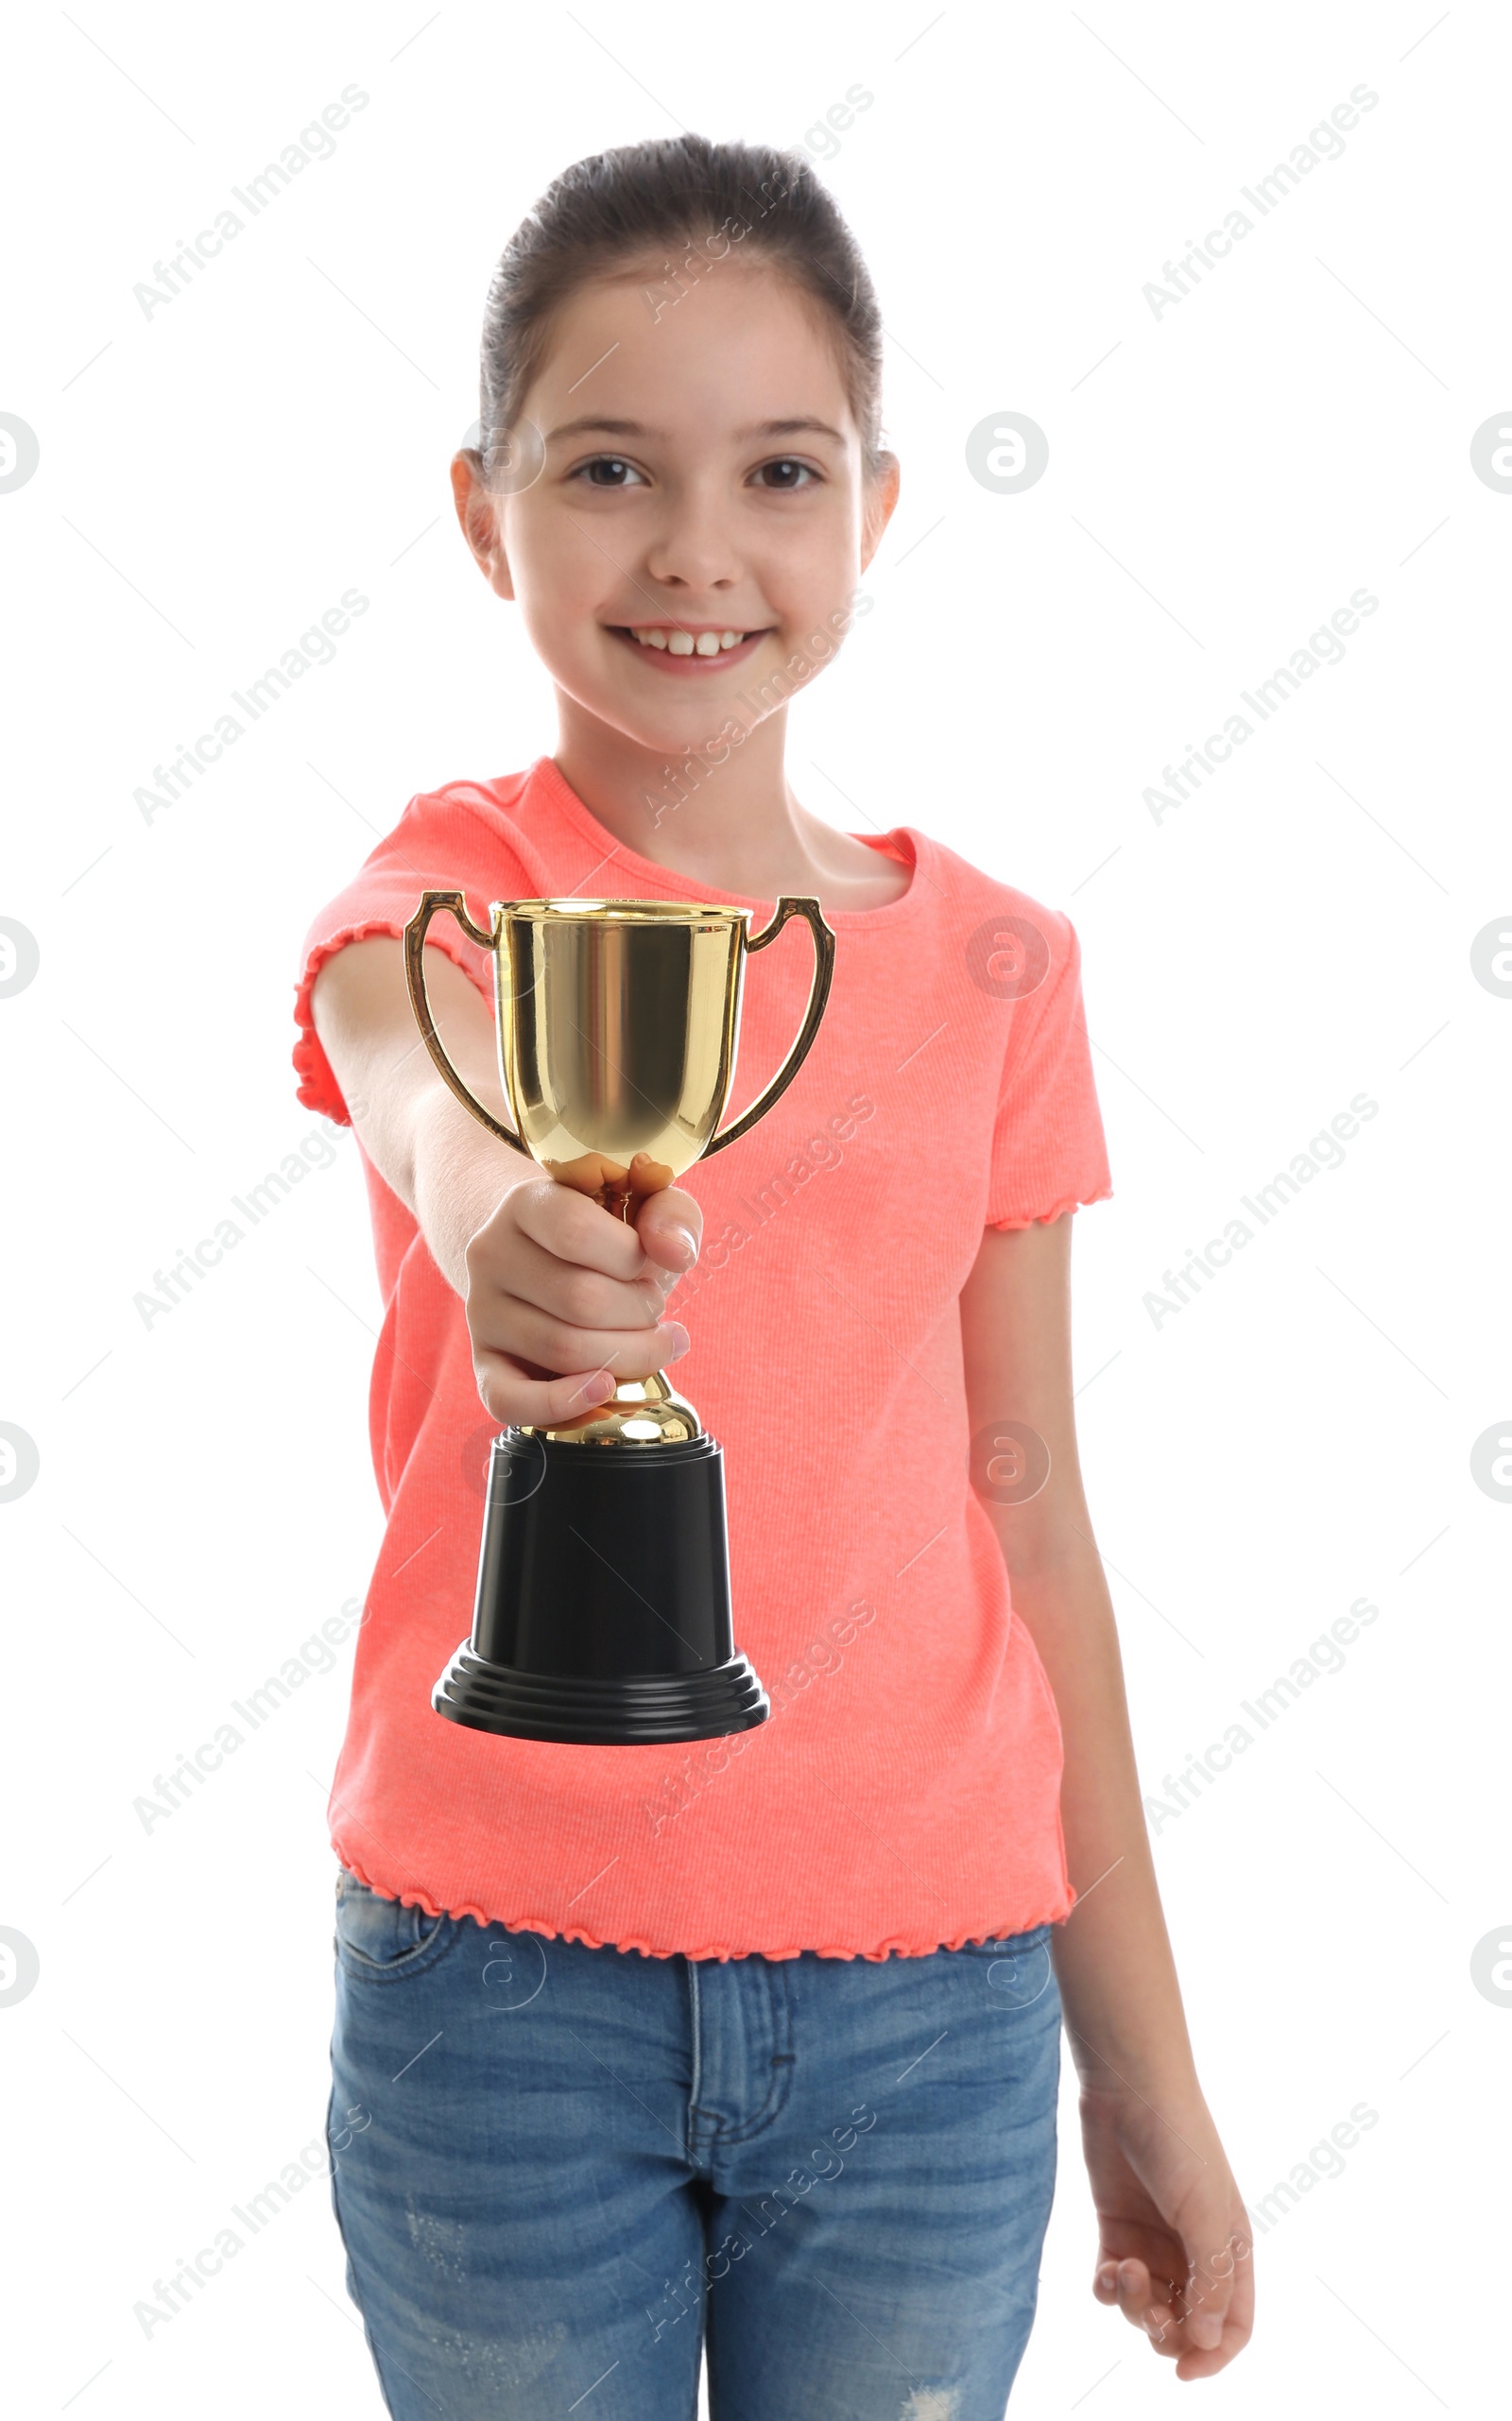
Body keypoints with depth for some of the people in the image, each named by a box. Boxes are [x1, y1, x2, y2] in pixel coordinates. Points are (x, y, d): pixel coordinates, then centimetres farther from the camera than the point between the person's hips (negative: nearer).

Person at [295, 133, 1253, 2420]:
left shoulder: (991, 963, 3)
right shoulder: (444, 885, -4)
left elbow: (1024, 1511, 5)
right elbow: (434, 1101, -29)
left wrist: (1146, 2071, 7)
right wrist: (509, 1221, -54)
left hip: (927, 1996, 2)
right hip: (500, 1978, -2)